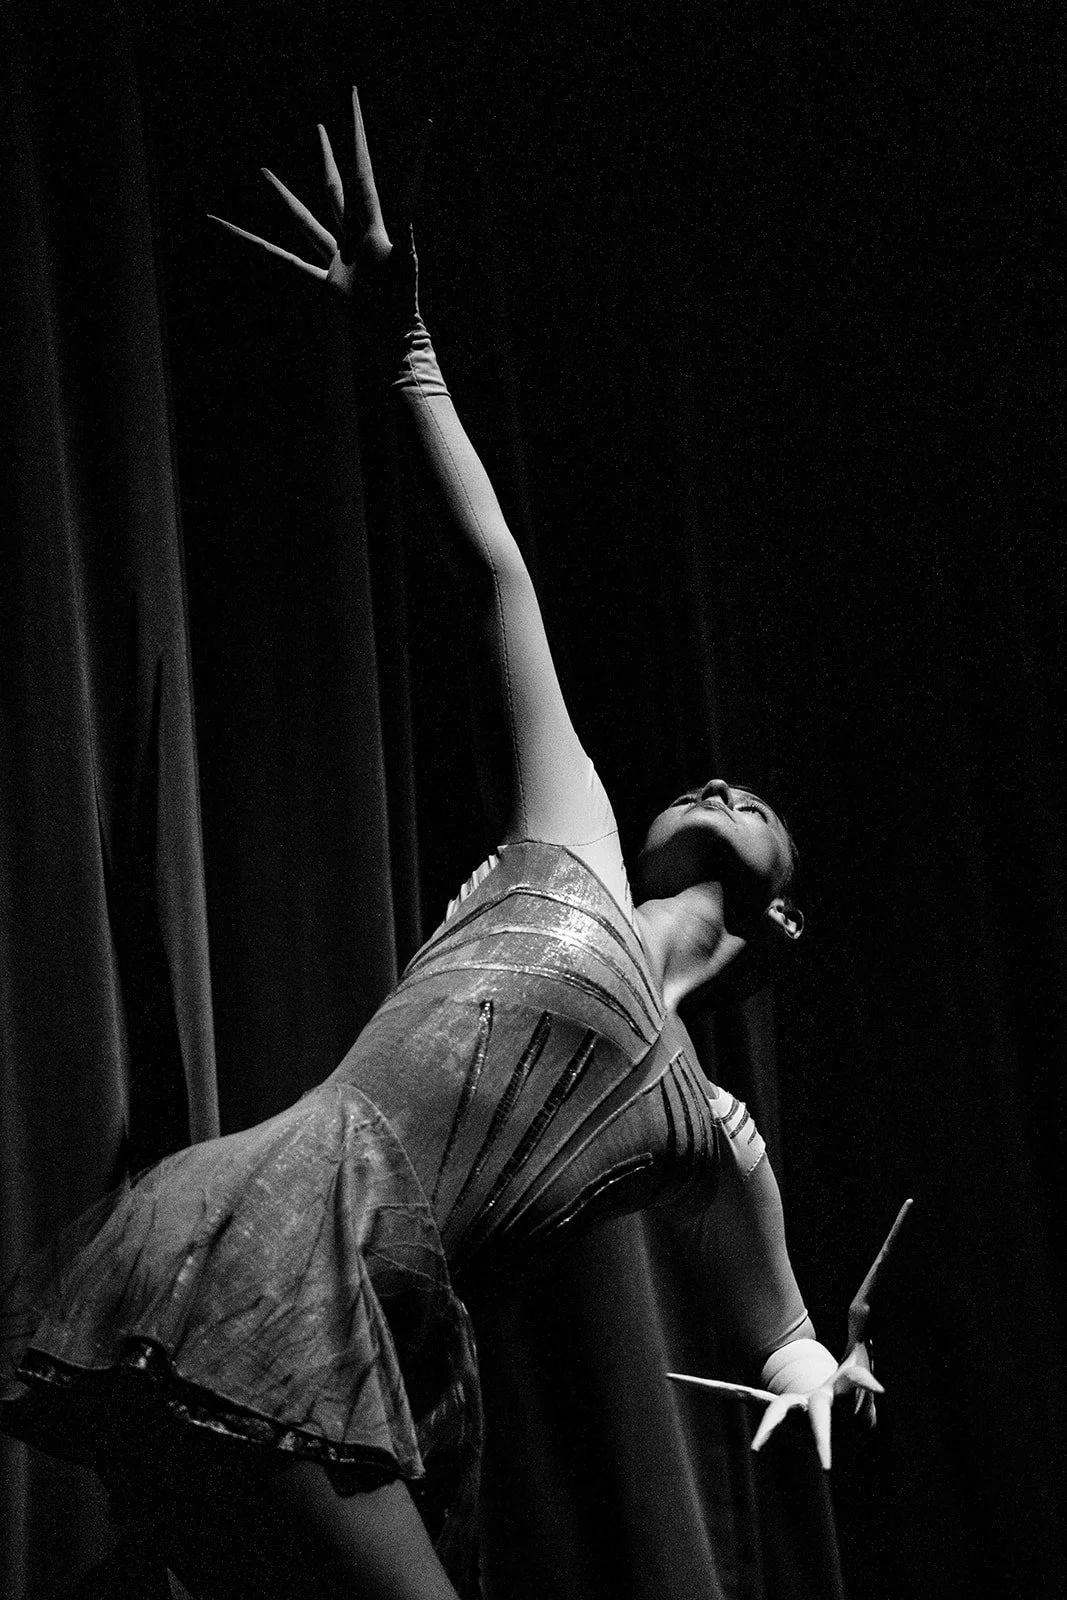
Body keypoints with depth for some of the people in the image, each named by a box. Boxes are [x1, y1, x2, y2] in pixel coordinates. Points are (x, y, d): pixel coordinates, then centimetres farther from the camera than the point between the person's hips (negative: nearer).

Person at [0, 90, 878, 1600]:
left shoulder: (717, 1135, 27)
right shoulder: (570, 849, 21)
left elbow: (792, 1355, 41)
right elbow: (497, 578, 21)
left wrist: (818, 1384, 23)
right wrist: (406, 351, 24)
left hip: (357, 1341, 4)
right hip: (254, 1247, -4)